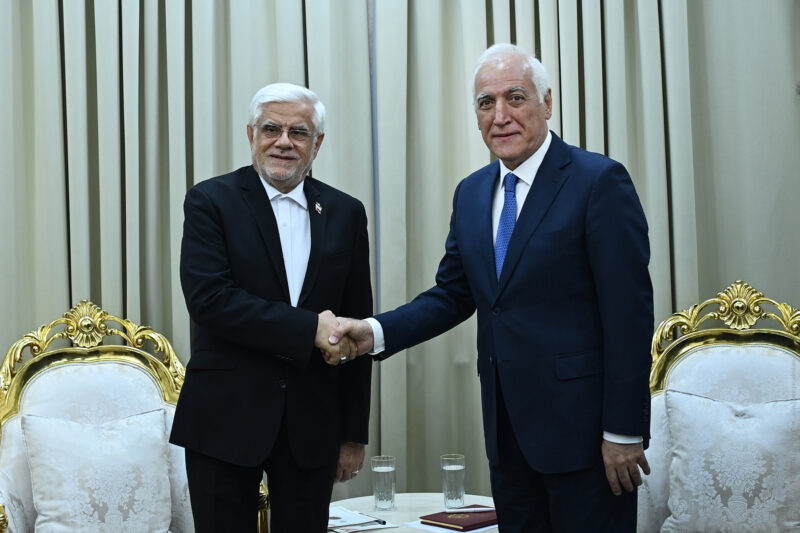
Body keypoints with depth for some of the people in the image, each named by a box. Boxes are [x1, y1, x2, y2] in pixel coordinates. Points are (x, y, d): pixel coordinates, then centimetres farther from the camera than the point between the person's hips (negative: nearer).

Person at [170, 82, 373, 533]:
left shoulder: (345, 213, 7)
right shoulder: (211, 202, -2)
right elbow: (208, 298, -16)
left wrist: (354, 433, 6)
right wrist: (309, 328, -19)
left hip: (312, 424, 3)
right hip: (226, 419, -2)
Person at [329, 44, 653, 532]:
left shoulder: (599, 181, -10)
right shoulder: (471, 194, 11)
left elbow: (629, 313, -13)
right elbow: (453, 295, 14)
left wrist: (624, 432, -16)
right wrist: (377, 332, -4)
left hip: (581, 425, -6)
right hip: (508, 429, 6)